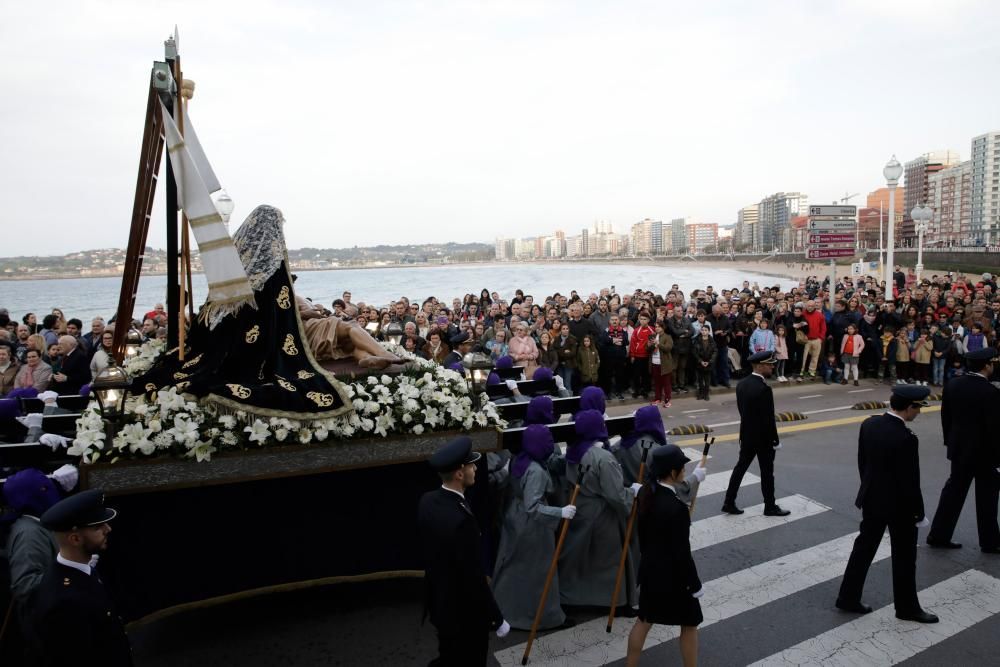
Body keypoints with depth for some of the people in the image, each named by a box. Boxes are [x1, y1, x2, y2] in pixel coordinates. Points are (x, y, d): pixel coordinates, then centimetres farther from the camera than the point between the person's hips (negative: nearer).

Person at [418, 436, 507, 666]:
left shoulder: (427, 501, -8)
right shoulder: (461, 519, -34)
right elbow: (474, 577, -27)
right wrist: (497, 619, -15)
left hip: (439, 601, 7)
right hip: (464, 611, -7)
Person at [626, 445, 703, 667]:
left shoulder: (646, 494, -5)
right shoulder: (677, 508, -29)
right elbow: (682, 552, -22)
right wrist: (695, 584, -10)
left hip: (650, 569, 8)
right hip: (673, 576, -7)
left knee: (644, 620, 21)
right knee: (689, 624, 15)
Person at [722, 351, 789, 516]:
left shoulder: (741, 384, 0)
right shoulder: (764, 388, -24)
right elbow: (769, 418, -21)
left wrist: (748, 426, 16)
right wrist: (775, 440, -11)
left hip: (746, 434, 7)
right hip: (763, 437, -7)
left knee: (740, 467, 14)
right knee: (767, 472, 8)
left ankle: (729, 503, 18)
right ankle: (770, 507, 22)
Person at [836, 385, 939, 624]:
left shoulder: (868, 424, -4)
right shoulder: (906, 438, -26)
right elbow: (910, 481, -19)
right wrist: (919, 513, -7)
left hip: (872, 500, 7)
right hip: (899, 506, -7)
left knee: (864, 549, 16)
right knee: (904, 557, 12)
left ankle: (848, 597, 23)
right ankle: (907, 607, 28)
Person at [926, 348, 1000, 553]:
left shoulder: (952, 384, -2)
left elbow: (945, 416, 6)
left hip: (959, 447, 5)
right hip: (983, 451, -5)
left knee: (954, 490, 13)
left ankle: (938, 535, 16)